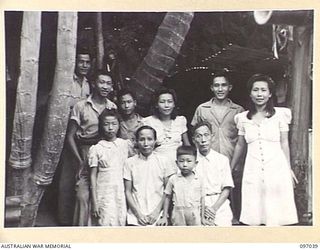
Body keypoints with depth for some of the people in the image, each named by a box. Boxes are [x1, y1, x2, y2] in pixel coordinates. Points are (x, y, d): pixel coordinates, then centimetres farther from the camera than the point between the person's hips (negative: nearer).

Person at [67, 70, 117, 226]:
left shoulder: (113, 107, 9)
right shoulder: (81, 106, 1)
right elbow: (70, 136, 2)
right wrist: (80, 161, -5)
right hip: (85, 156, -2)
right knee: (83, 195, -8)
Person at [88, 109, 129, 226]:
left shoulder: (125, 144, 6)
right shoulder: (96, 149, -2)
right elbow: (93, 176, -1)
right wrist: (94, 203, -5)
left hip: (121, 194, 3)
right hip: (104, 194, -3)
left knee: (121, 223, 2)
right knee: (107, 224, -9)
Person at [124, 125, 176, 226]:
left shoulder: (162, 161, 4)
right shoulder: (130, 162, 4)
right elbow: (128, 191, 4)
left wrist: (157, 211, -4)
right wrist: (138, 213, -5)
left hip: (157, 216, 0)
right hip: (135, 216, 0)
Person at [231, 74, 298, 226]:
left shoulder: (280, 114, 2)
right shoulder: (243, 118, 8)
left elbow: (284, 143, 7)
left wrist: (288, 169, 5)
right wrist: (231, 168, 25)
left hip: (276, 168, -2)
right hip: (252, 170, 2)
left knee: (275, 216, -2)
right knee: (252, 219, 1)